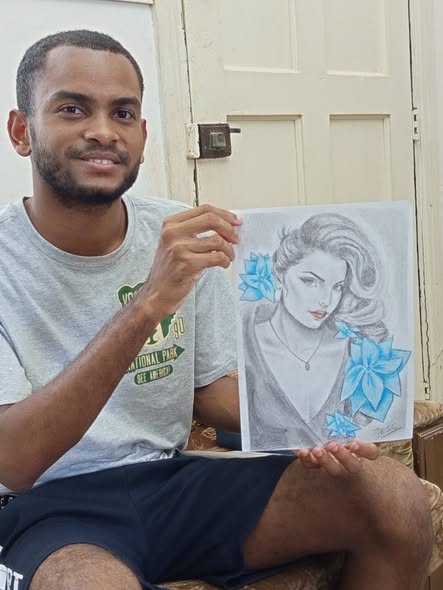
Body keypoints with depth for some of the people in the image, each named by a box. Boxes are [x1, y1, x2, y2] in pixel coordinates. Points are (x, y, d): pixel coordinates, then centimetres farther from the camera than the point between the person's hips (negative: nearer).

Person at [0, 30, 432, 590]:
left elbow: (212, 389, 9)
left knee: (399, 499, -13)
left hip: (177, 480, 4)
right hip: (51, 505, -3)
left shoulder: (187, 236, -1)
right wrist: (147, 304, -32)